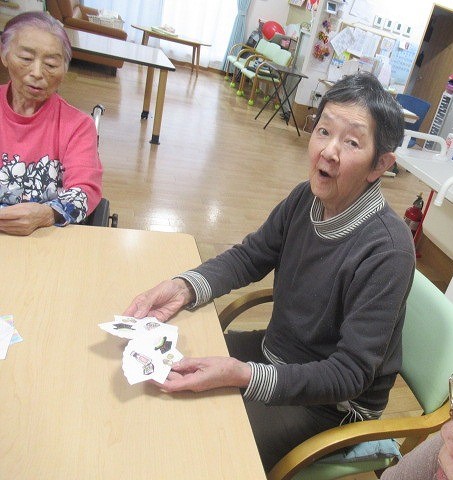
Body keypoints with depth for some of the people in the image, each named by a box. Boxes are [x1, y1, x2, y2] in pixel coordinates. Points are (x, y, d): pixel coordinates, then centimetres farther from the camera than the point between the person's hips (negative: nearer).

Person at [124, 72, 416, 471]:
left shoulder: (386, 251, -28)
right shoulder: (308, 198, -10)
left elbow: (350, 375, -25)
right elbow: (249, 257, 0)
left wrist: (244, 376, -38)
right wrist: (184, 288, -19)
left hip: (333, 404, -5)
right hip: (277, 350, 6)